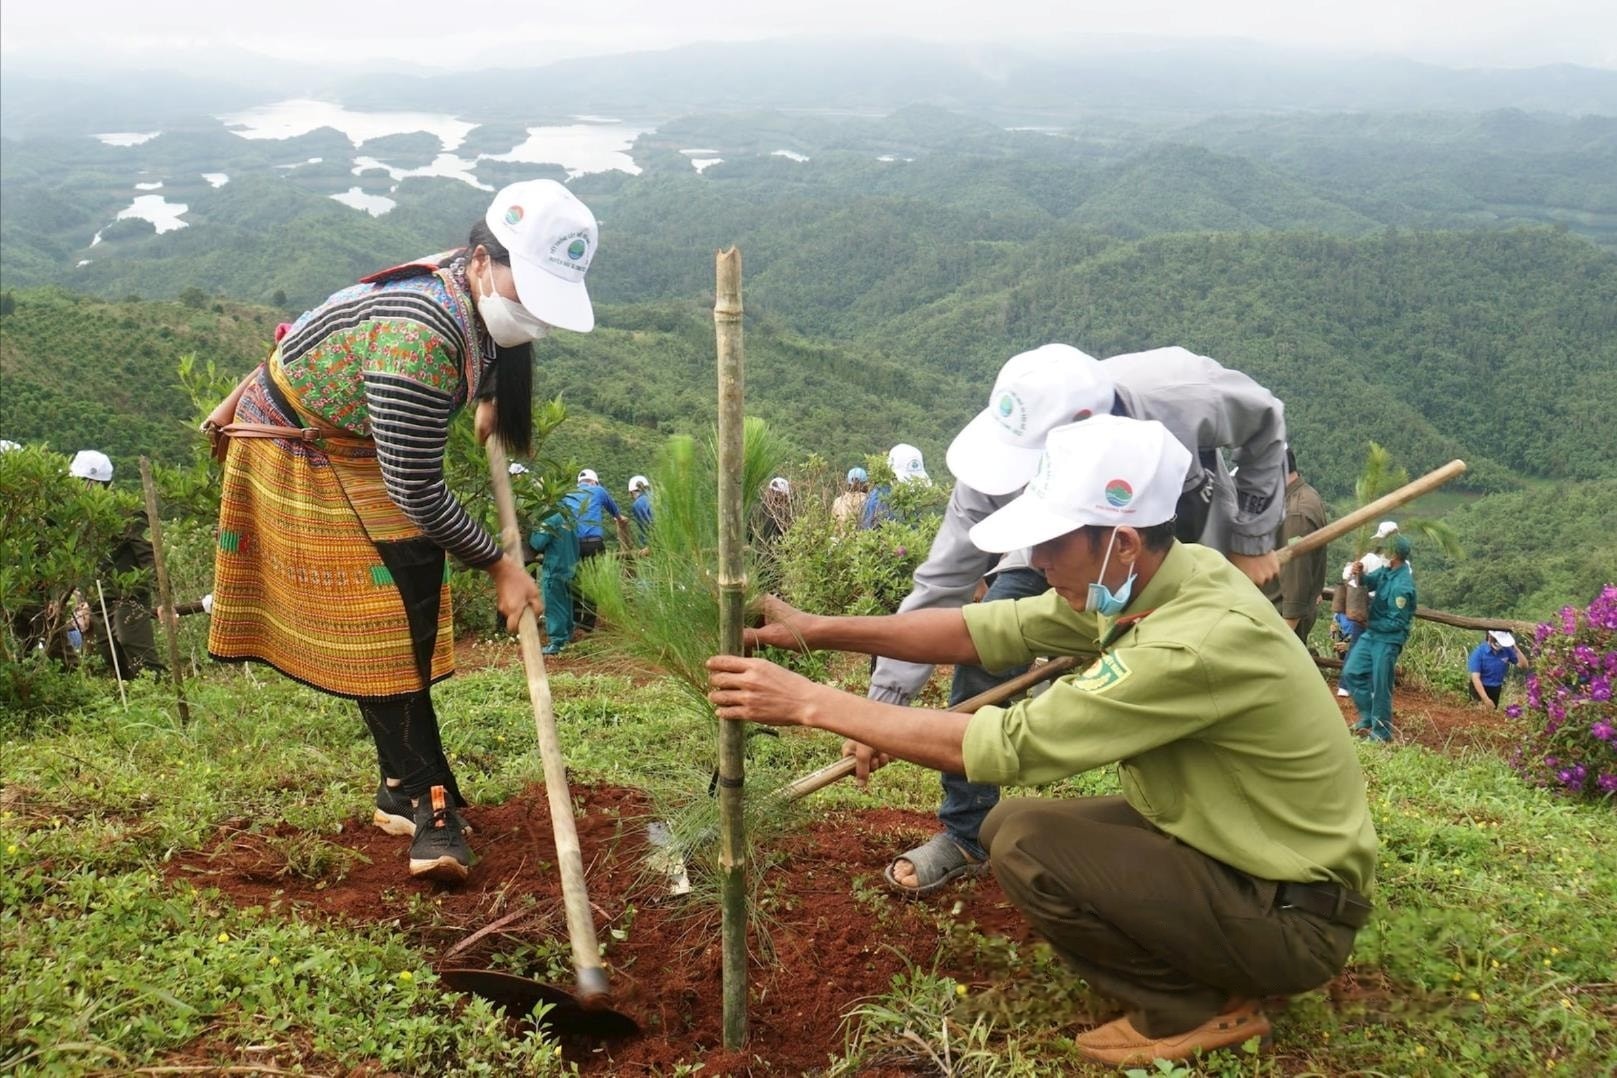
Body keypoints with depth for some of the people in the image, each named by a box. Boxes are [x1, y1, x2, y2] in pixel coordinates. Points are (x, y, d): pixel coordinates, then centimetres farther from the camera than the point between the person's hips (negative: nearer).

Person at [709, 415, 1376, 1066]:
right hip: (1223, 848, 9)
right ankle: (1195, 972, 13)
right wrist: (816, 631, -7)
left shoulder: (1201, 643, -33)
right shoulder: (1138, 581, -6)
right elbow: (986, 629, -1)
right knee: (1006, 823, 6)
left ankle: (1194, 1010, 0)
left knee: (1027, 851, -21)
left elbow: (1008, 745, -31)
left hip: (1297, 914, -9)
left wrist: (811, 703, -26)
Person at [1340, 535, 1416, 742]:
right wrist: (1360, 574, -16)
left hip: (1388, 640, -9)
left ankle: (1381, 732, 12)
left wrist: (1369, 624, -10)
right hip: (1372, 633, 9)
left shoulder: (1402, 586, -25)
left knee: (1380, 686, -1)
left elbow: (1396, 623, -22)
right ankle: (1367, 717, 25)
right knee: (1351, 672, 12)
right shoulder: (1387, 570, -1)